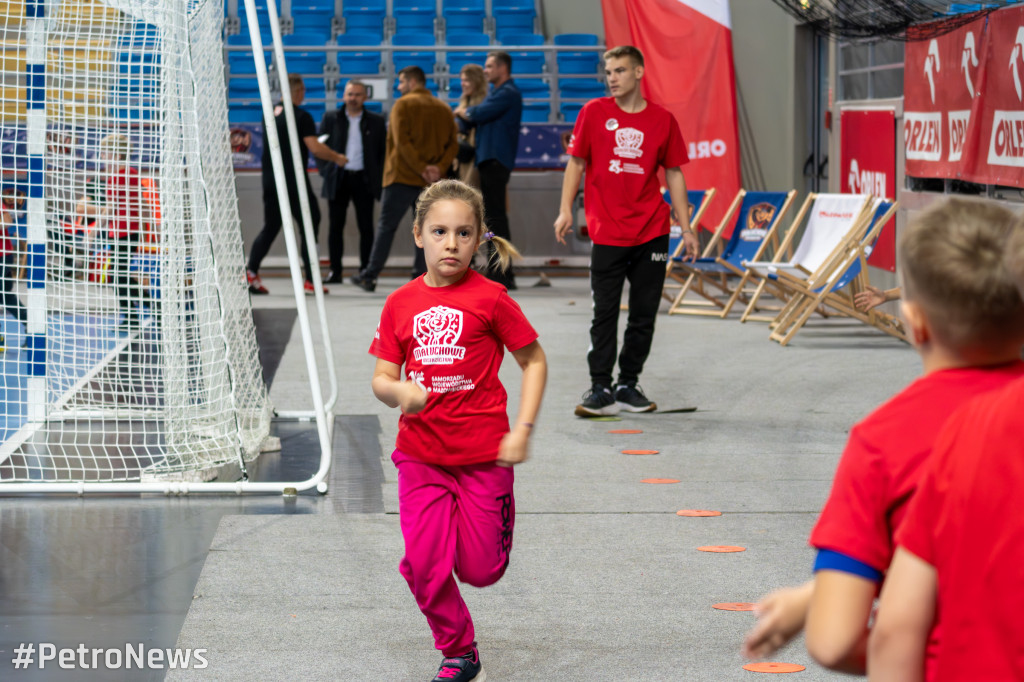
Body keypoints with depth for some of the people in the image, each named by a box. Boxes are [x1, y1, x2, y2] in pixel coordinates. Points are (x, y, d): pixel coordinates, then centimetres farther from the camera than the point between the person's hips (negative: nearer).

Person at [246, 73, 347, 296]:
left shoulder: (271, 112, 9)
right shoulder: (301, 116, -11)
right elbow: (315, 148, -17)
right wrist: (337, 158, -1)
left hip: (270, 181, 6)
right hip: (294, 183, -6)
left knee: (270, 227, 13)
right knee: (309, 224, 5)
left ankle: (251, 272, -4)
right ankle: (310, 281, 3)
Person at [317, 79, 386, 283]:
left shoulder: (376, 122, 7)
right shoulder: (330, 119, 7)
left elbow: (384, 151, 8)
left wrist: (378, 177, -3)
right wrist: (326, 171, -4)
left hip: (364, 180, 0)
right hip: (338, 180, 0)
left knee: (366, 227, 0)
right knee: (336, 227, 1)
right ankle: (335, 271, 6)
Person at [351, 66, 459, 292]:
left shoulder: (403, 105, -4)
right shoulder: (443, 109, 12)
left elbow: (402, 142, -15)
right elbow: (453, 144, 4)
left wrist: (421, 167, -14)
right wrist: (439, 168, -5)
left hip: (403, 177, -5)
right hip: (432, 182, 5)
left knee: (386, 226, 0)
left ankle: (370, 275, 0)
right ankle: (421, 276, 2)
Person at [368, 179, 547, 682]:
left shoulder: (489, 298, -7)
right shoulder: (400, 304, 2)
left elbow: (534, 361, 0)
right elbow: (382, 378, 4)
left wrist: (522, 429, -8)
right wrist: (398, 391, -19)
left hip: (483, 454, -2)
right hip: (420, 455, 3)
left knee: (479, 570, 3)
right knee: (424, 565, -5)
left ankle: (499, 514, 38)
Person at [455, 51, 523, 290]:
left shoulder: (508, 93, -10)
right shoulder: (495, 92, 21)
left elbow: (479, 114, -18)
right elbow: (465, 123, 19)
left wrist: (463, 112, 2)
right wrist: (466, 115, -4)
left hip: (497, 160, -10)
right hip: (488, 160, 10)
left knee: (496, 216, -11)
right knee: (493, 216, 11)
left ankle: (502, 274, -11)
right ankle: (494, 271, 15)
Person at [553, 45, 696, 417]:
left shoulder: (663, 119, 4)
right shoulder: (594, 112, 1)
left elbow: (674, 173, 9)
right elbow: (576, 162, 5)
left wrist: (686, 228, 8)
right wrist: (566, 210, -5)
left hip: (652, 232, 2)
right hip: (607, 232, -2)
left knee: (644, 314, 7)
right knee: (604, 313, -2)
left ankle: (629, 386, 18)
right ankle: (601, 389, 3)